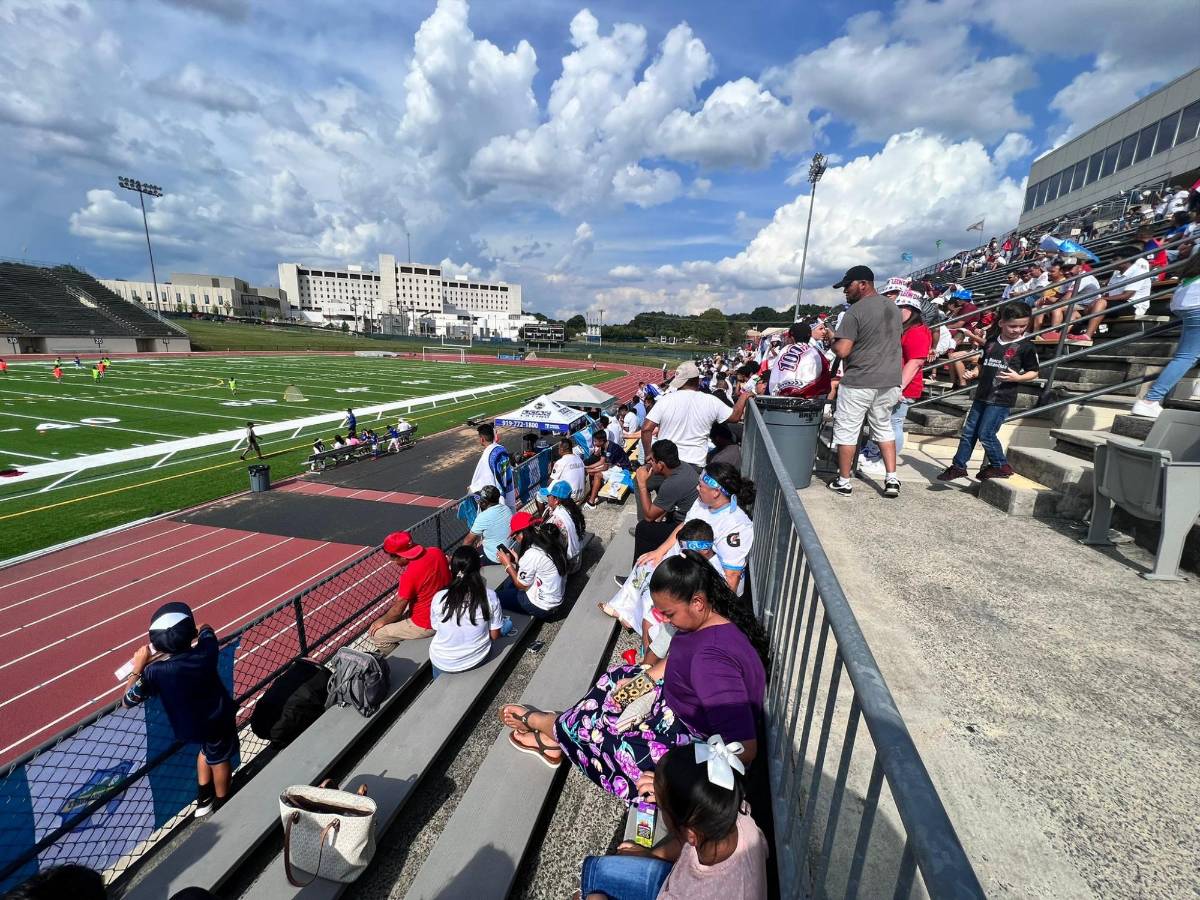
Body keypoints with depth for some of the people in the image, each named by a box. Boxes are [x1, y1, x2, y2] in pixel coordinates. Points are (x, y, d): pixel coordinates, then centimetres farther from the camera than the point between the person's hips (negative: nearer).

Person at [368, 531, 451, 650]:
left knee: (376, 635, 5)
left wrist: (382, 621, 5)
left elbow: (397, 611, -14)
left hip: (426, 626, -8)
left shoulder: (409, 575, -28)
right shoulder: (436, 552, -10)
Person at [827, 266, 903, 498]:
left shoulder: (856, 311, -13)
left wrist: (832, 341, 0)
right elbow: (890, 345, 18)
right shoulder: (894, 309, 12)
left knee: (846, 431, 4)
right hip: (889, 382, 7)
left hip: (858, 383, -7)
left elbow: (842, 351, -19)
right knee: (884, 429, 18)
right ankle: (892, 479, 13)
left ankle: (843, 482, 12)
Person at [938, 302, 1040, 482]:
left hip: (1002, 399, -6)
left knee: (985, 434, -7)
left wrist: (1018, 378, -18)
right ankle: (958, 466, 16)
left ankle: (1000, 466, 13)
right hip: (982, 395, 6)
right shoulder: (992, 342, 10)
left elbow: (1034, 372, 0)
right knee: (968, 432, 8)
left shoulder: (1026, 346, -4)